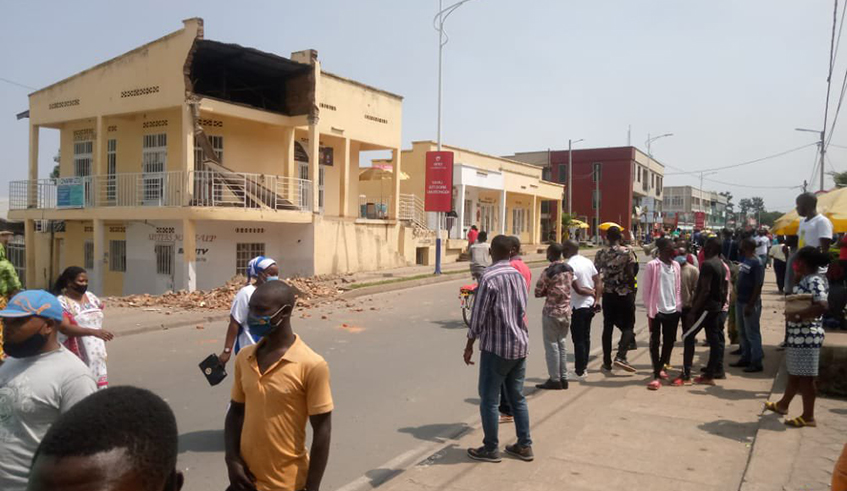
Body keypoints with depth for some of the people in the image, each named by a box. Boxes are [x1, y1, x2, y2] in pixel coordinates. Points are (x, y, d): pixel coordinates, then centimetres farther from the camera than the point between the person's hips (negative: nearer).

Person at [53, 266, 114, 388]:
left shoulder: (91, 297, 9)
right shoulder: (61, 302, -12)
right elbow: (65, 328, -26)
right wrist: (93, 332, -36)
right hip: (75, 359, -6)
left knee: (100, 388, 9)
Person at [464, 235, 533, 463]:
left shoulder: (489, 277, -16)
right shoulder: (518, 275, 6)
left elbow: (479, 315, -14)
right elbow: (522, 310, 11)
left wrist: (469, 345, -5)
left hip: (496, 346, -7)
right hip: (520, 344, 7)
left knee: (489, 399, 5)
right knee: (517, 397, 16)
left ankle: (491, 449, 14)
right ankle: (524, 445, 24)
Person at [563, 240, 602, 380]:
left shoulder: (569, 265, -18)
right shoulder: (587, 261, 6)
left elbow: (578, 289, -21)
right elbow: (599, 282, 4)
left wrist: (592, 292, -5)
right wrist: (597, 300, 0)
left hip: (578, 307, -8)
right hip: (590, 305, 8)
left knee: (578, 340, 1)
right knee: (585, 337, 18)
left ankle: (580, 371, 8)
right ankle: (583, 367, 29)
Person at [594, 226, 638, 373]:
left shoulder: (601, 254, -1)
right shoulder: (628, 252, -8)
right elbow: (630, 274, -12)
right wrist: (632, 289, 3)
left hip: (608, 294, 2)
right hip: (625, 294, -2)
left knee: (608, 326, 10)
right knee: (628, 325, 9)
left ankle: (607, 362, 14)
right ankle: (620, 356, -9)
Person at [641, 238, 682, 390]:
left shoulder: (676, 265, 7)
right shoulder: (652, 265, -8)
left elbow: (678, 288, 12)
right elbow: (646, 290, -7)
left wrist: (678, 307, 6)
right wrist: (649, 310, -9)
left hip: (673, 310, 5)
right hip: (657, 310, -5)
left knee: (669, 342, 14)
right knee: (655, 343, -1)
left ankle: (662, 368, 32)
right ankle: (656, 375, 1)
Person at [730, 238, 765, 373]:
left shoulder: (756, 263, -15)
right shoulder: (744, 260, 11)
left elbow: (758, 285, -18)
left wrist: (750, 305, -20)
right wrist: (737, 297, 13)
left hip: (750, 303, -9)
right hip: (740, 301, 9)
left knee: (752, 334, -1)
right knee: (742, 333, 15)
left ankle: (756, 363, 6)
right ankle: (745, 358, 25)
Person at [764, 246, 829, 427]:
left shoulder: (814, 281, -19)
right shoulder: (807, 279, 11)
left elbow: (822, 306, -30)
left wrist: (797, 315, -25)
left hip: (807, 336, -10)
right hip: (798, 335, 10)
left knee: (805, 377, 0)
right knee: (794, 373, 21)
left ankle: (808, 416, 11)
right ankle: (783, 404, 35)